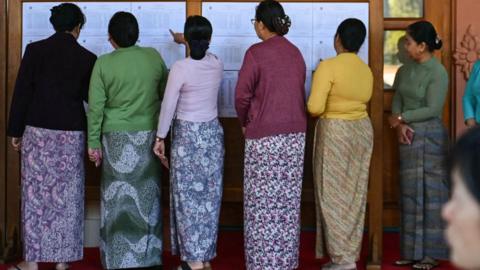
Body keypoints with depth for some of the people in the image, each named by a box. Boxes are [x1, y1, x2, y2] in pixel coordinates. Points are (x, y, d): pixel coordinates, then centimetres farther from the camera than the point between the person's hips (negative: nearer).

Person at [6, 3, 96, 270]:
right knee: (66, 196, 7)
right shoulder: (87, 58, -3)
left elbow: (22, 92, -3)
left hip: (37, 131, 0)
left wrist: (15, 130, 4)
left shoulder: (35, 50, -3)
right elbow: (91, 97, 2)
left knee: (35, 194, 6)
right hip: (71, 133, 0)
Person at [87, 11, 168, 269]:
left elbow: (96, 106, -6)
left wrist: (93, 143, 1)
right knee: (146, 195, 10)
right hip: (149, 135, 2)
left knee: (118, 197, 5)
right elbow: (166, 92, 10)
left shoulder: (104, 63, -8)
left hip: (116, 138, -2)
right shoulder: (153, 57, -2)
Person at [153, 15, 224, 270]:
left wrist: (160, 138, -3)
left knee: (188, 196, 1)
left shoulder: (180, 68, -16)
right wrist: (184, 43, 40)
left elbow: (168, 106, -13)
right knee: (209, 196, 10)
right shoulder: (217, 64, 1)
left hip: (187, 135, -5)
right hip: (213, 132, 5)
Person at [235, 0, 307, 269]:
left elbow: (242, 96, -11)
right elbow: (298, 93, 8)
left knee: (263, 200, 1)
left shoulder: (256, 53, -12)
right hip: (295, 134, 6)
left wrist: (245, 123, 6)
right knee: (288, 198, 11)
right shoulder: (295, 53, 7)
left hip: (264, 135, -6)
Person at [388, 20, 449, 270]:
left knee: (430, 193, -1)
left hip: (430, 136, -7)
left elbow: (433, 109, -17)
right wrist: (400, 126, -12)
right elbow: (396, 102, 5)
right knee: (410, 193, 9)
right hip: (408, 137, 7)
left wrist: (401, 118, -10)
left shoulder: (438, 73, -12)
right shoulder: (405, 71, 9)